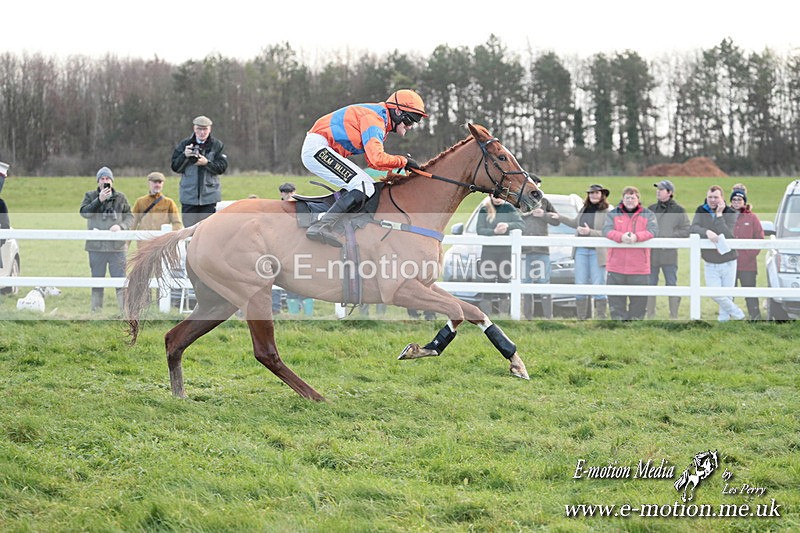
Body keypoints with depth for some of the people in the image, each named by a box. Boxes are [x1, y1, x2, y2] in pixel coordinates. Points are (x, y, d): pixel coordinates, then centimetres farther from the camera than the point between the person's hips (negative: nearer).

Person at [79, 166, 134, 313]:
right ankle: (96, 311, 14)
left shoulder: (120, 197, 8)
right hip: (96, 246, 0)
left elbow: (130, 217, 8)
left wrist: (121, 226, -11)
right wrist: (99, 200, -16)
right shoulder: (90, 196, 8)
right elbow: (84, 212, -8)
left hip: (117, 246, 0)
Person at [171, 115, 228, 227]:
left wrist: (207, 163, -19)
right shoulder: (184, 144, 5)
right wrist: (184, 156, -15)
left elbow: (222, 167, -3)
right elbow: (175, 167, 3)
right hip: (189, 195, 1)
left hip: (209, 196, -1)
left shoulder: (217, 145, 3)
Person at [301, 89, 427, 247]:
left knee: (368, 186, 9)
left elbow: (372, 161, 16)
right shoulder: (374, 118, -17)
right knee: (363, 187, -19)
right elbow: (376, 158, -28)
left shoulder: (381, 121, 17)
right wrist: (403, 161, -13)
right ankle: (321, 227, -27)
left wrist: (401, 167, 4)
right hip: (317, 149, -11)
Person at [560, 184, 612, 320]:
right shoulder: (584, 209, 14)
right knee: (580, 285, 6)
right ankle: (582, 318, 13)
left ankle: (601, 317, 2)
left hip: (597, 252, -6)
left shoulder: (608, 212, -7)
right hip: (581, 251, 6)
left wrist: (590, 232, -21)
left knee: (598, 285, -4)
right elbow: (575, 223, 30)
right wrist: (559, 217, 26)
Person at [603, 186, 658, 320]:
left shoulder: (648, 215, 7)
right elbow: (607, 230, -6)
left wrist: (636, 237, -27)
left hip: (639, 268, -1)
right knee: (616, 301, 4)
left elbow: (652, 230, -9)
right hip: (616, 267, 1)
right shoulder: (613, 214, 9)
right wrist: (621, 236, -27)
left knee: (639, 300, 4)